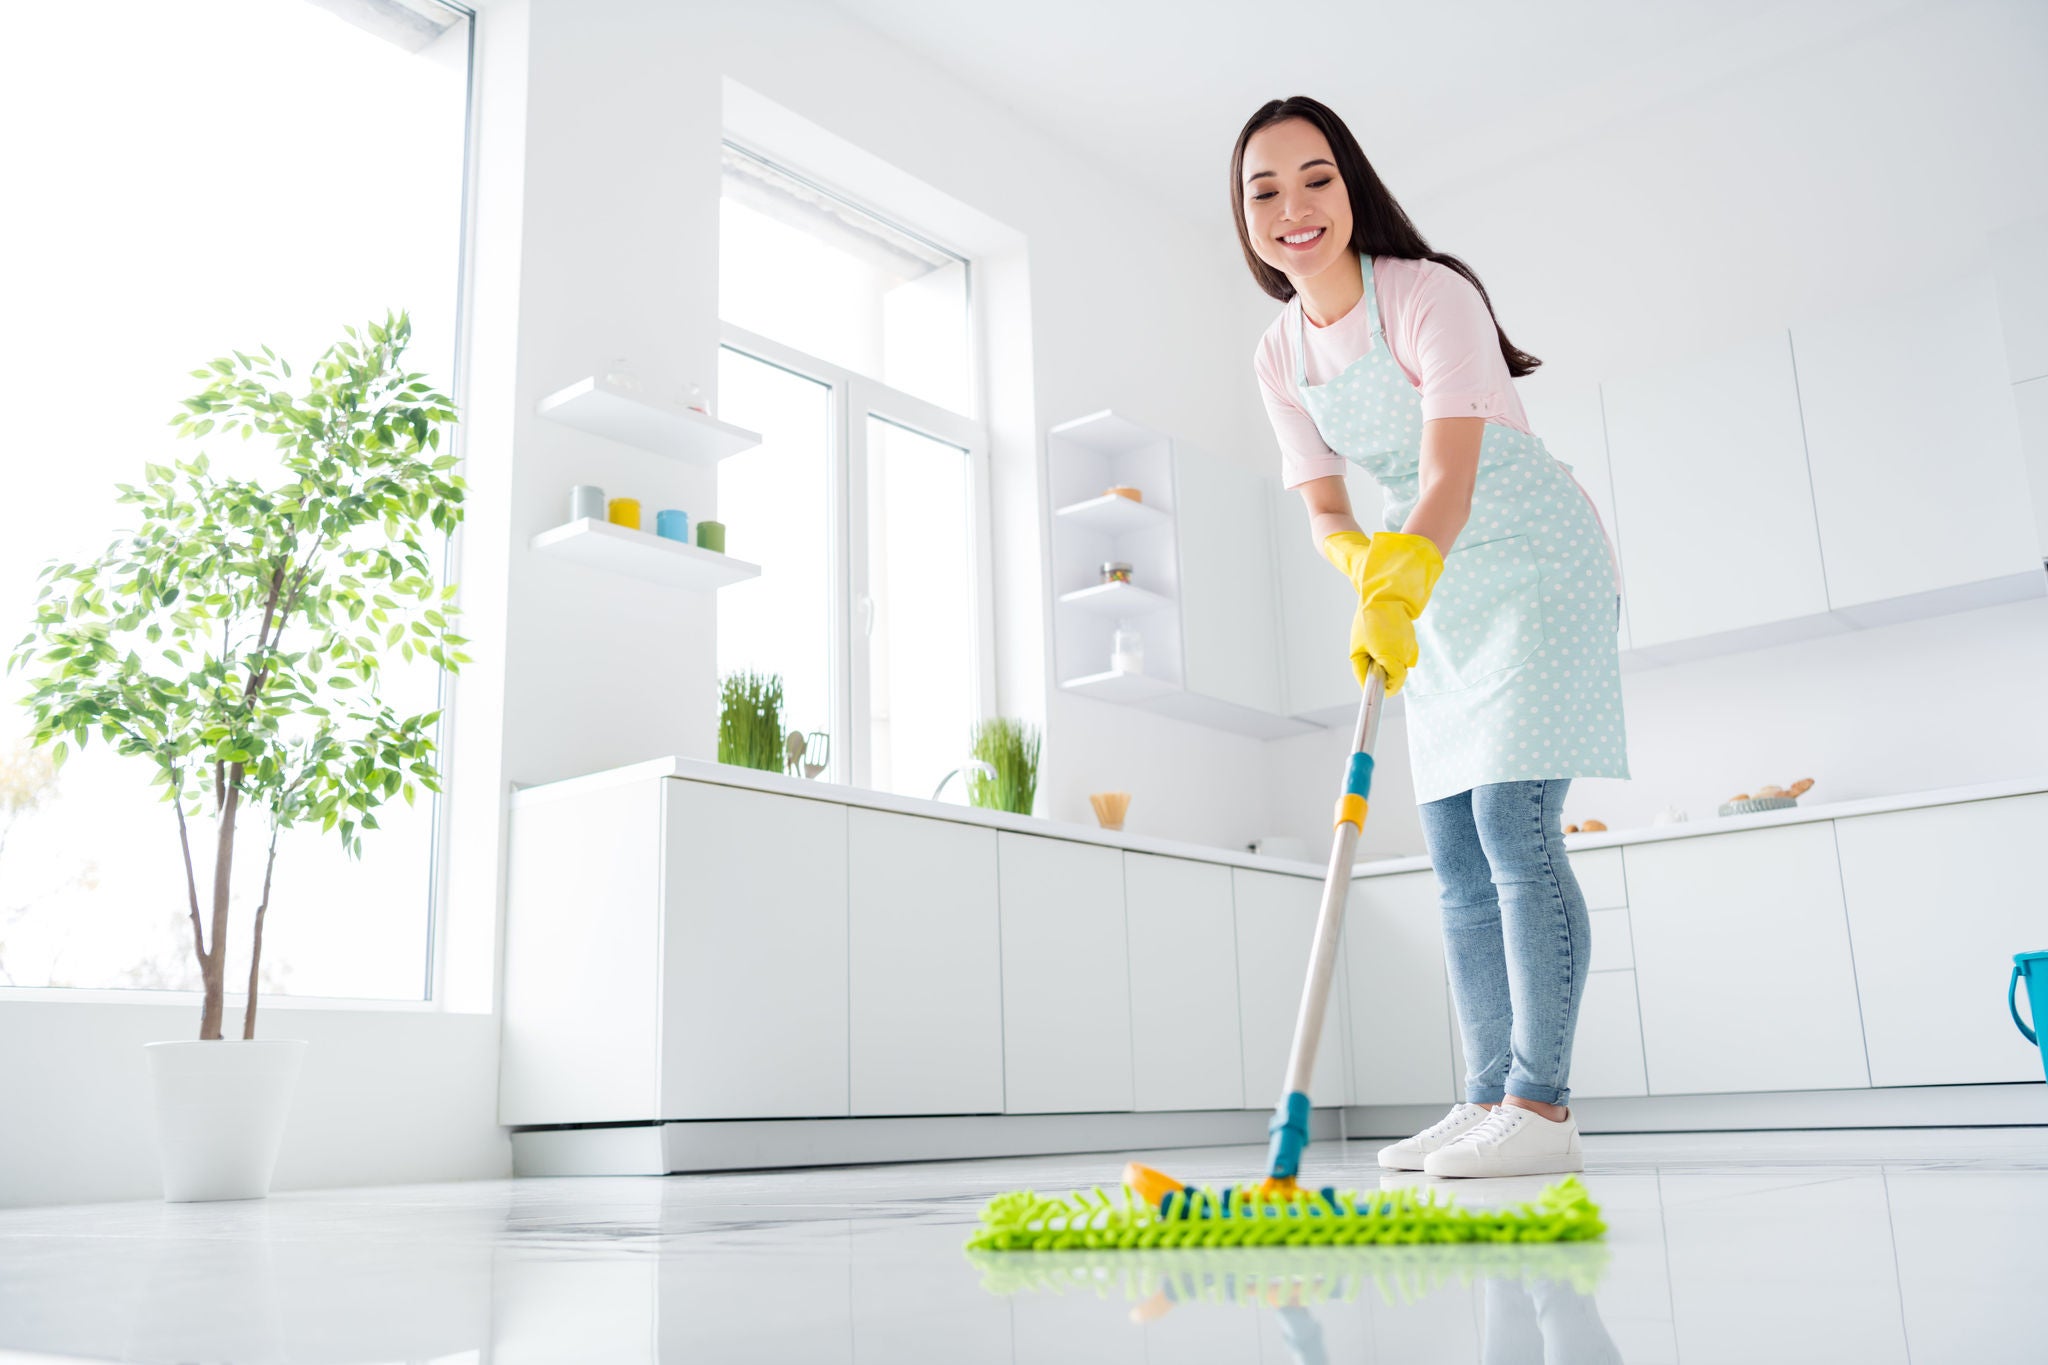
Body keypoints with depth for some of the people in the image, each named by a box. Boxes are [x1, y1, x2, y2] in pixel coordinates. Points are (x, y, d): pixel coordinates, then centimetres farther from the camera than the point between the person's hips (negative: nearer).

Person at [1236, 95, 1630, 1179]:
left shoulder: (1430, 296, -18)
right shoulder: (1279, 356, 2)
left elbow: (1450, 476, -30)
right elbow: (1324, 509, 0)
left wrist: (1397, 588, -46)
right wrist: (1368, 578, -22)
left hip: (1535, 567, -7)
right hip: (1438, 597, 7)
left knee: (1513, 819, -18)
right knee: (1457, 856, 4)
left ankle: (1541, 1105, -14)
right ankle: (1487, 1101, 10)